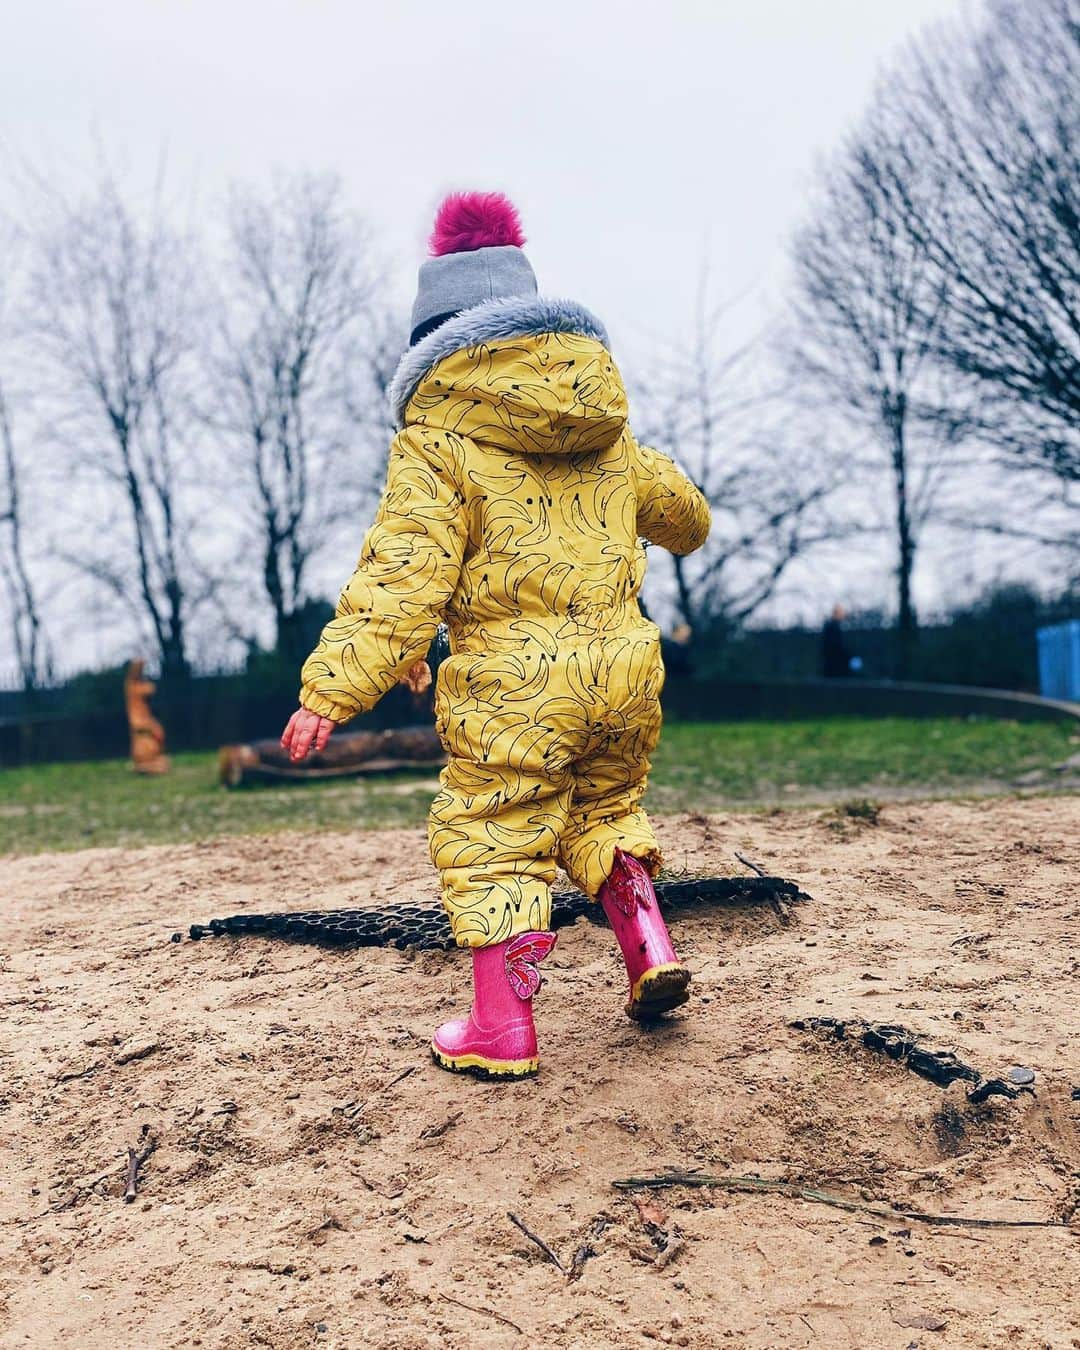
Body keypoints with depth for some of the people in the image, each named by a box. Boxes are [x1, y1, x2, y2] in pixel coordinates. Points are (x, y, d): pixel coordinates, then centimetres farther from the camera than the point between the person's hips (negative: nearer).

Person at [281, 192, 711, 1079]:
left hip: (515, 683, -6)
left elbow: (401, 575, -15)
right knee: (605, 808, 27)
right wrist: (690, 531, 56)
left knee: (494, 840, 6)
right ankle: (651, 948, 15)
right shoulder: (608, 434, 14)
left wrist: (333, 688, -16)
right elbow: (672, 502, 31)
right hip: (623, 670, 6)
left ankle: (502, 1029, 10)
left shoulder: (438, 440, -5)